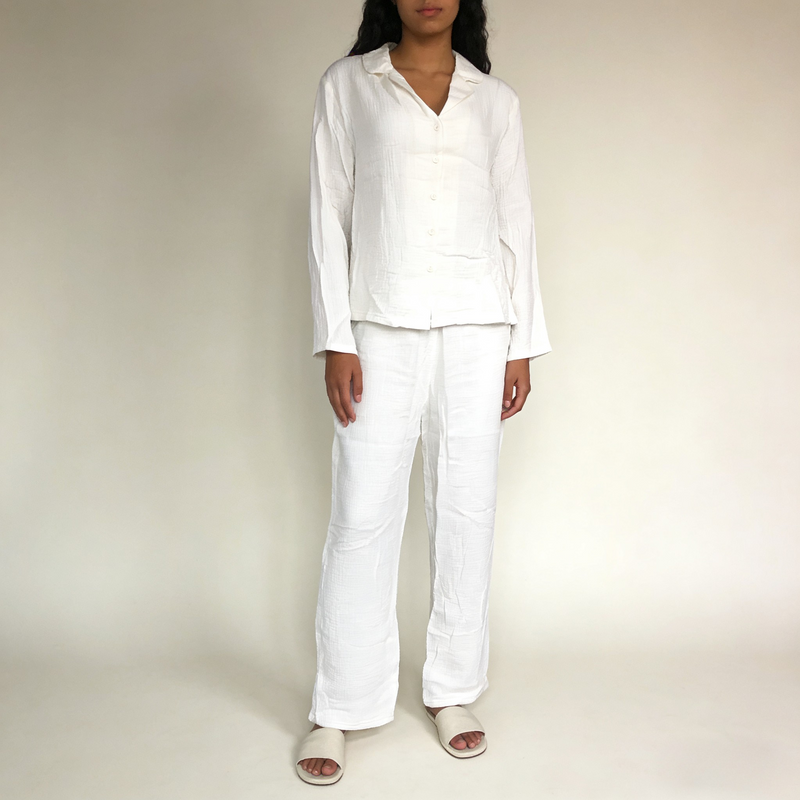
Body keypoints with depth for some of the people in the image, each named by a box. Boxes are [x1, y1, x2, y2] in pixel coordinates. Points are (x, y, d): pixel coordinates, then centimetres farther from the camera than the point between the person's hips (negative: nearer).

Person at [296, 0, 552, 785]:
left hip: (476, 329, 2)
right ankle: (337, 711, 11)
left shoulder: (496, 100, 14)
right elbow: (328, 215, 3)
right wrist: (335, 340, -5)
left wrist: (523, 343, 6)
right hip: (383, 328, -2)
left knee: (467, 510, 5)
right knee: (363, 514, -2)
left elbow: (516, 225, 12)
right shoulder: (346, 84, 9)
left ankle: (453, 693, 20)